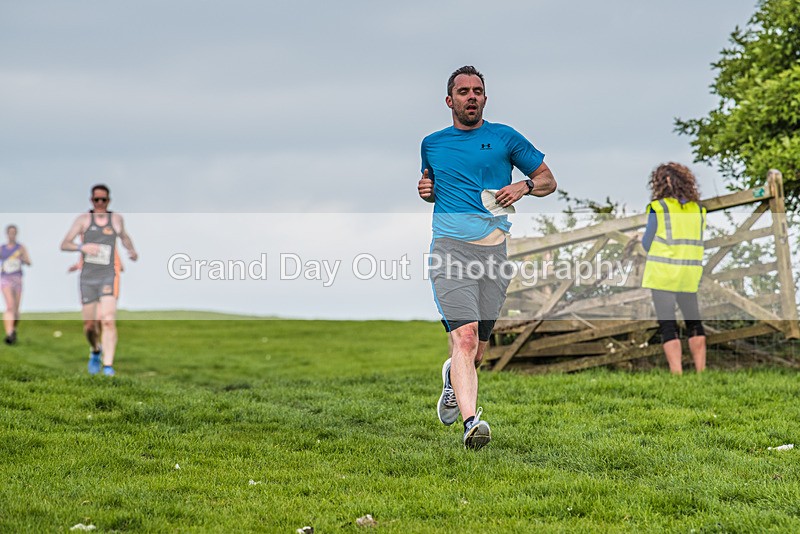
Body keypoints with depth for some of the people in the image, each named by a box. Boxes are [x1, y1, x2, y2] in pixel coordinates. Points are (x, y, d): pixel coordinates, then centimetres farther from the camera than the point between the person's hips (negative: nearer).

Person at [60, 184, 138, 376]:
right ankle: (95, 351, 38)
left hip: (109, 276, 0)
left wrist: (132, 250, 12)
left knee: (108, 320, -18)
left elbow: (124, 236, 31)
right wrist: (82, 247, -23)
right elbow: (64, 244, -4)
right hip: (88, 277, 0)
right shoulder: (84, 219, 2)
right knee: (89, 325, 6)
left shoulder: (116, 219, 8)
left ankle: (108, 366, -21)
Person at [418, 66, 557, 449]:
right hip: (450, 246, -1)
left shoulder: (505, 139, 10)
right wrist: (426, 191, 9)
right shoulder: (432, 144, 15)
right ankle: (471, 420, -29)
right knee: (464, 337, -21)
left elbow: (548, 181, 15)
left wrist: (524, 187, -6)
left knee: (477, 350, 9)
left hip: (496, 247, 1)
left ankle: (453, 378, 43)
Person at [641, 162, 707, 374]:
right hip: (689, 275, 4)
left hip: (663, 274, -4)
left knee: (667, 326, -1)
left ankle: (676, 373, -7)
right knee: (694, 323, 15)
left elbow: (647, 244, -2)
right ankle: (701, 371, 17)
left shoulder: (658, 208, -8)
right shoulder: (698, 210, 5)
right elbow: (696, 242, 11)